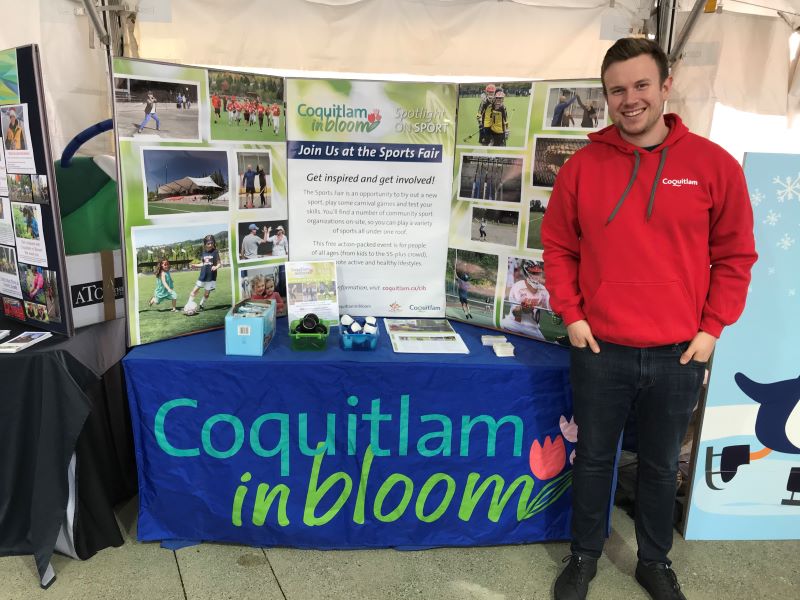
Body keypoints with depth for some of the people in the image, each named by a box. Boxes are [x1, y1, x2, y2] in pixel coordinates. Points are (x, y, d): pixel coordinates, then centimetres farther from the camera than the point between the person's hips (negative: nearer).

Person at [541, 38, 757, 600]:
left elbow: (735, 256, 2)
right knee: (594, 459, 15)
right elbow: (558, 247, 4)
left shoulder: (714, 164, -3)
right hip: (600, 350, 0)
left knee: (662, 466, 18)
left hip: (679, 354, 1)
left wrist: (711, 328, -3)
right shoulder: (583, 165, -2)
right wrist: (571, 314, -3)